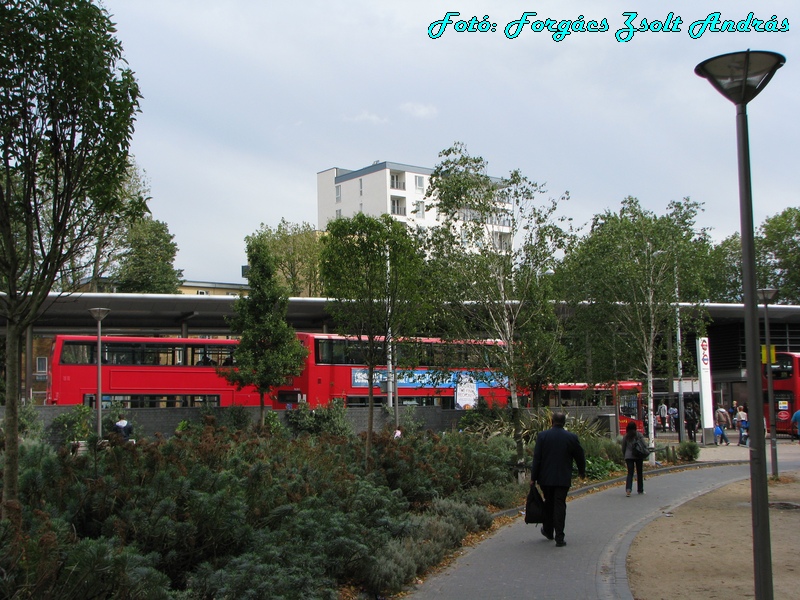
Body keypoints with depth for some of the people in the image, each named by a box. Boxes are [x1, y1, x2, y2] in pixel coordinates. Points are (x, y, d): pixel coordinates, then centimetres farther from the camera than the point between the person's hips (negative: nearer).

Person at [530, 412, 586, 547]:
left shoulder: (542, 436, -5)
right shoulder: (571, 437, -4)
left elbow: (536, 458, -5)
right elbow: (580, 456, 7)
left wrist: (533, 478, 1)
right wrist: (582, 471, 25)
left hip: (545, 478, 1)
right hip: (563, 479, -1)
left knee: (549, 503, 18)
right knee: (560, 505, -1)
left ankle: (548, 531, 32)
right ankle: (559, 538, -4)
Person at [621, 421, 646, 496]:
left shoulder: (625, 436, 3)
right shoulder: (639, 435, -1)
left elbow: (623, 448, 9)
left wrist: (625, 456, 20)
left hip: (628, 456, 1)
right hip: (638, 456, -1)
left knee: (630, 473, -1)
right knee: (639, 473, 12)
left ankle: (628, 489, -20)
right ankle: (640, 490, 20)